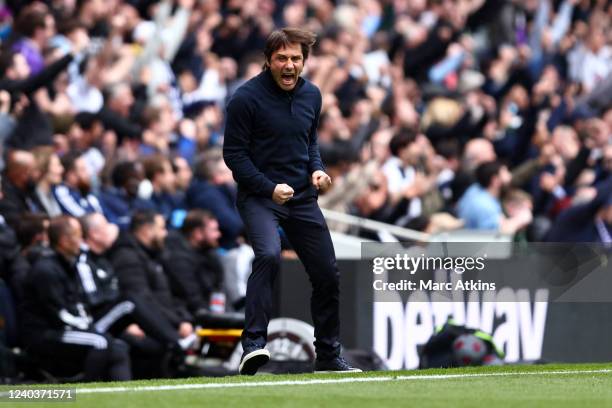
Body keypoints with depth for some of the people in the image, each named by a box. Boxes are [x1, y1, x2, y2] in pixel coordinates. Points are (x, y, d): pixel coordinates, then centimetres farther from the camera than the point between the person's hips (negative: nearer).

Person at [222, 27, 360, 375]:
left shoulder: (312, 95, 5)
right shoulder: (246, 98, -14)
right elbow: (234, 154, -12)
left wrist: (317, 169, 1)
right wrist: (269, 188, -20)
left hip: (303, 197, 6)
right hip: (258, 196, -6)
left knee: (328, 275, 9)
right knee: (269, 255, -33)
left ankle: (329, 356, 26)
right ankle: (254, 344, -33)